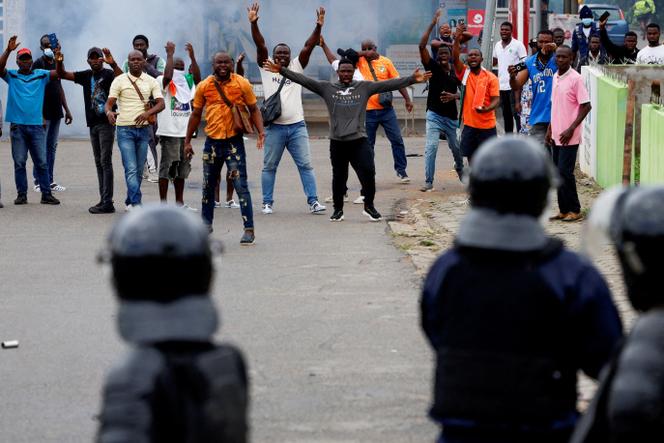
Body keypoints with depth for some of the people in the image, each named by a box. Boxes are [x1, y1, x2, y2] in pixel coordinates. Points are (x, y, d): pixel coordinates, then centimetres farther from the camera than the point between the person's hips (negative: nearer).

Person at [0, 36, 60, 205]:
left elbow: (59, 72, -3)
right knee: (19, 163, 3)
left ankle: (46, 194, 6)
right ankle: (21, 194, 9)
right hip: (18, 126, -1)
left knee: (42, 162, 3)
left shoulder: (41, 75, 8)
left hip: (36, 125, 1)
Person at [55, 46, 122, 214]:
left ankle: (108, 202, -11)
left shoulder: (108, 74, -7)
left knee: (105, 161, -9)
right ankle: (104, 200, 15)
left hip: (106, 123, -7)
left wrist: (113, 63, -41)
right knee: (99, 162, 10)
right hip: (93, 124, 8)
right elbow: (62, 75, 12)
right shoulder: (86, 76, 12)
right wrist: (59, 62, -7)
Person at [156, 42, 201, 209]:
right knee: (167, 167, -5)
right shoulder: (162, 82, -5)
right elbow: (168, 76, -26)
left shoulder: (186, 81, 14)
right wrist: (170, 54, -20)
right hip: (168, 132, -7)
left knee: (182, 167, 11)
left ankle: (179, 202, 19)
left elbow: (197, 78, -3)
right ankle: (163, 203, -2)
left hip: (184, 131, 7)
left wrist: (192, 56, -10)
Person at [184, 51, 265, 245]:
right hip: (212, 141, 3)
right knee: (208, 186, 14)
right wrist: (187, 141, 11)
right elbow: (196, 115, 12)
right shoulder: (204, 87, 2)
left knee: (241, 186, -9)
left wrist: (261, 131, -11)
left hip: (234, 141, -3)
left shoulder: (242, 84, -4)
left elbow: (253, 109, 4)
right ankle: (206, 225, 30)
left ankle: (249, 229, -6)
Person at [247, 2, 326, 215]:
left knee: (305, 165, 0)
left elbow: (308, 46, -3)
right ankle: (268, 203, 15)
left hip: (297, 126, 1)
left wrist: (318, 27, -16)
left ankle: (313, 202, 1)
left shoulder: (296, 67, 8)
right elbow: (260, 45, -7)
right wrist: (253, 23, -19)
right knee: (269, 166, 6)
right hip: (274, 127, -1)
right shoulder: (266, 68, 5)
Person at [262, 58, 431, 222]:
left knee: (368, 173, -8)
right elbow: (303, 80, -1)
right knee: (338, 177, 9)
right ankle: (338, 210, 25)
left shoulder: (364, 87, 3)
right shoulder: (327, 88, 4)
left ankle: (369, 206, 12)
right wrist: (282, 70, -8)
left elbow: (388, 84, -3)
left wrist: (412, 79, -11)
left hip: (359, 140, -1)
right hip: (337, 142, 1)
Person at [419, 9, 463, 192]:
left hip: (451, 116, 3)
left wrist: (453, 96, -16)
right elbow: (422, 46, -16)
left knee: (456, 147, 17)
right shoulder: (433, 67, -4)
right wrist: (432, 24, -21)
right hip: (435, 115, -3)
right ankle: (429, 182, -12)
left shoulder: (456, 73, 3)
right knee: (431, 146, -14)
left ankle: (460, 169, 46)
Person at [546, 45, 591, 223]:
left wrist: (571, 129, -17)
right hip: (556, 135, 8)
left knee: (565, 172, -8)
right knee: (558, 173, 9)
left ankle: (574, 210, 1)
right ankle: (564, 210, 16)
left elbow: (586, 106, -14)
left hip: (569, 137, -8)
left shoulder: (576, 79, -12)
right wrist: (550, 129, 15)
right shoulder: (555, 77, 11)